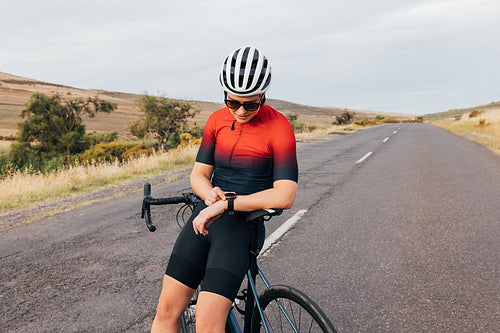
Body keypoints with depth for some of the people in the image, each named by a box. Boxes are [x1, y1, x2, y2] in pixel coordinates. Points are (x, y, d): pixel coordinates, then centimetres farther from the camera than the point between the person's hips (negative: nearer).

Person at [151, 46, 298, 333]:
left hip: (242, 225, -5)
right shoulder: (217, 120, 5)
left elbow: (285, 195, -17)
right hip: (205, 218, 5)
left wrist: (225, 203, -20)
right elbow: (199, 174, 9)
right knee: (167, 310, 5)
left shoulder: (279, 127, -10)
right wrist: (209, 194, -15)